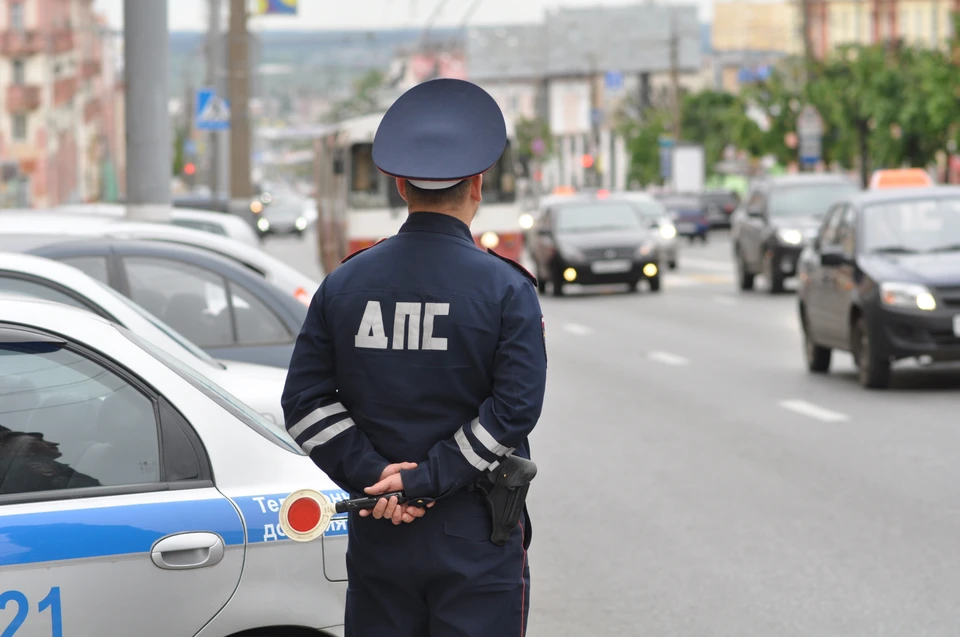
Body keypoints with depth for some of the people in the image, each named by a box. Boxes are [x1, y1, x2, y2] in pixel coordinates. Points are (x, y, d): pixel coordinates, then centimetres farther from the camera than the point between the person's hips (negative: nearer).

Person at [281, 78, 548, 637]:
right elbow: (516, 408, -16)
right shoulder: (506, 288, -6)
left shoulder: (346, 283, 5)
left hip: (379, 532, 4)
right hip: (476, 540, -3)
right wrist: (428, 479, -13)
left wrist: (373, 475, -6)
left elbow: (305, 401, -1)